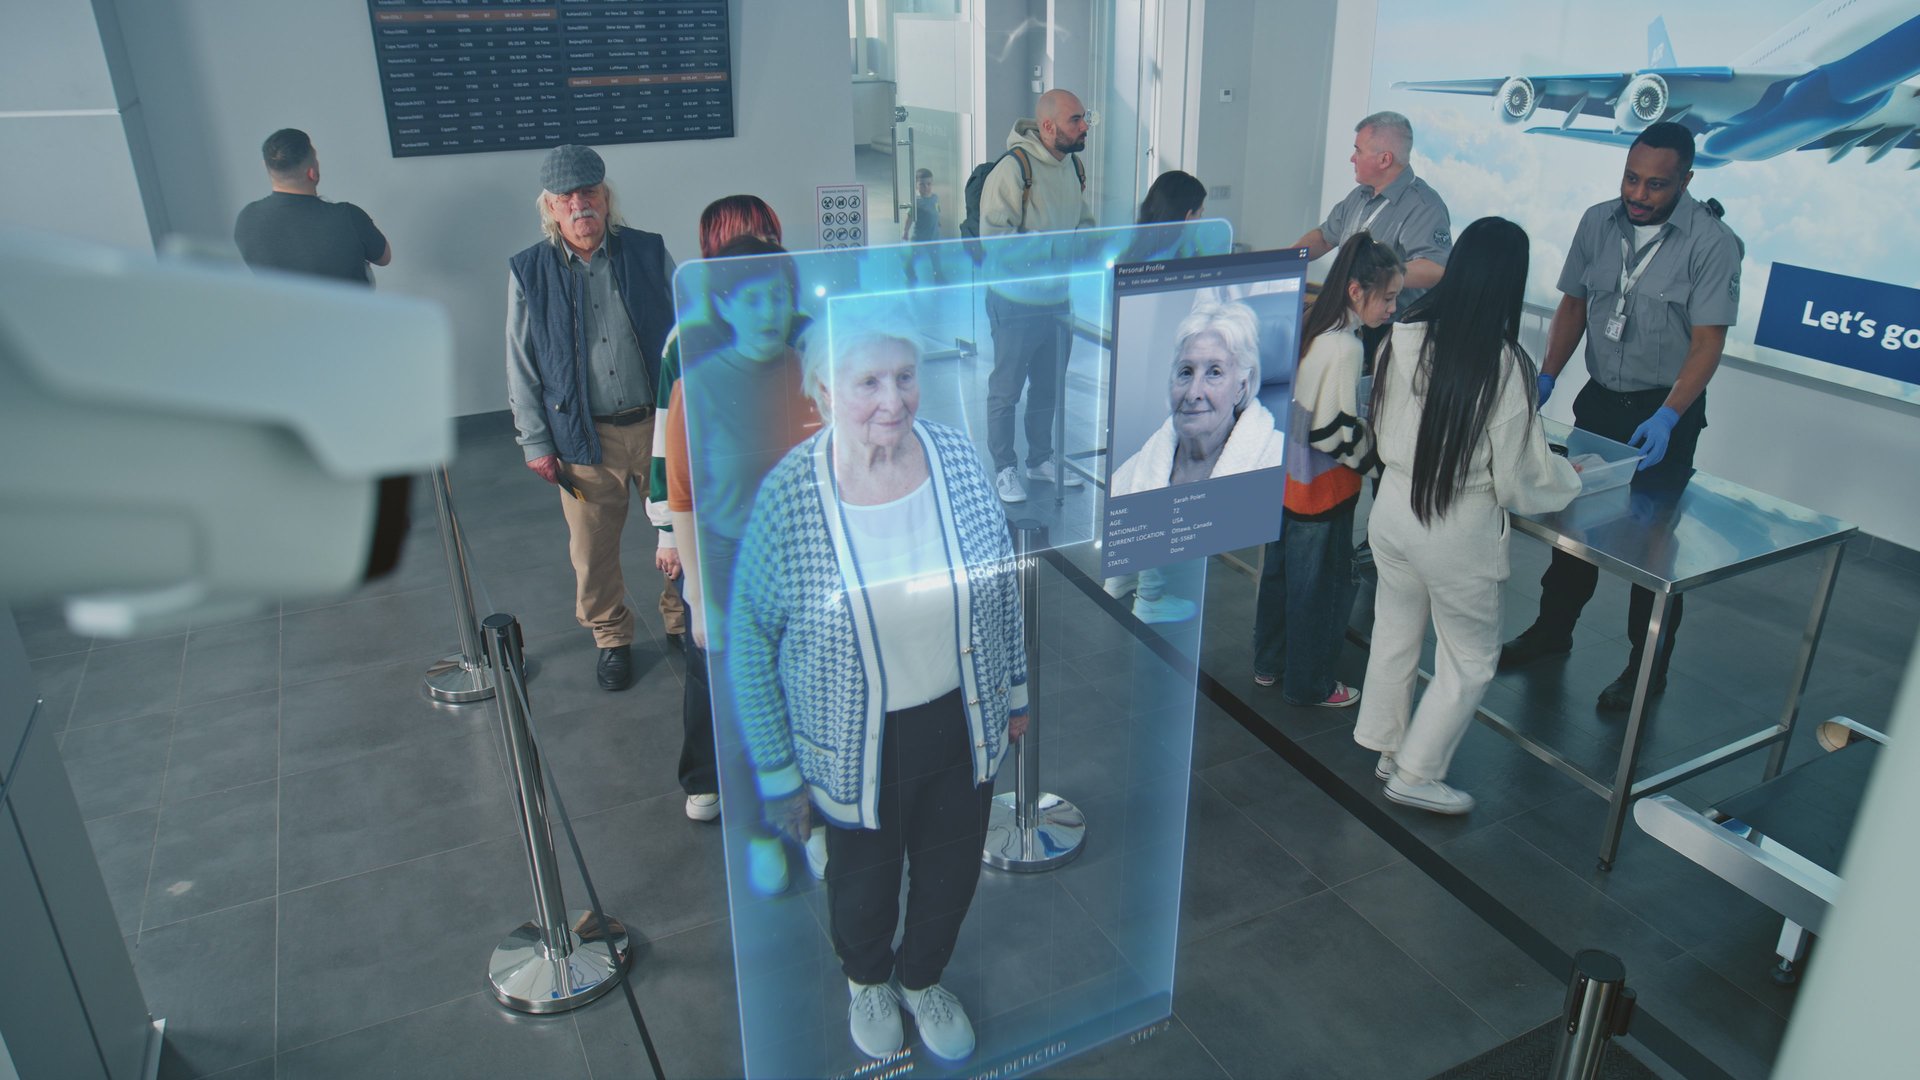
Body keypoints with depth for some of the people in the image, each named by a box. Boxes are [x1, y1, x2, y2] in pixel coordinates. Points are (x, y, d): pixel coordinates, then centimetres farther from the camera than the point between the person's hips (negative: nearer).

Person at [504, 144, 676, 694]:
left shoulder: (649, 252, 0)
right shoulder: (528, 272, 0)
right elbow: (521, 366, 4)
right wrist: (536, 442, 1)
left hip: (660, 424, 1)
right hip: (584, 439, 0)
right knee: (593, 549, 8)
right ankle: (611, 637, 31)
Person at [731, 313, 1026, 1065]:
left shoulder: (958, 456, -13)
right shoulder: (787, 497, -22)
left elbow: (1002, 582, 3)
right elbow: (751, 642, -12)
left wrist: (1015, 687, 11)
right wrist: (778, 772, -7)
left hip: (963, 722, 3)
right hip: (859, 744, -2)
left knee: (952, 872, 23)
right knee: (863, 882, 23)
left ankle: (922, 978, 58)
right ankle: (867, 980, 59)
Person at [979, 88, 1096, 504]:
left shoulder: (1074, 166, 6)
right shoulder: (1013, 168, -17)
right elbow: (994, 236, -21)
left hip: (1059, 299, 7)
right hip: (1016, 301, -7)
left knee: (1050, 387, 18)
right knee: (1006, 389, 6)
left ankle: (1041, 459, 34)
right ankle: (1004, 468, 20)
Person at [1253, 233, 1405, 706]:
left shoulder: (1309, 329, 2)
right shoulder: (1345, 348, -24)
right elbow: (1334, 432, -24)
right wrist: (1379, 457, -9)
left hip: (1284, 476, 9)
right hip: (1322, 489, -9)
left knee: (1279, 569, 21)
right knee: (1320, 585, 7)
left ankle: (1269, 662, 37)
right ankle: (1309, 684, 22)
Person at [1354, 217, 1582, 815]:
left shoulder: (1403, 338, -9)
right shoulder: (1505, 366, -22)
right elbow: (1518, 480, -13)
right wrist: (1571, 476, 7)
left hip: (1393, 508, 5)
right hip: (1458, 528, -5)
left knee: (1394, 634, 24)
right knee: (1470, 663, 17)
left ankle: (1388, 746, 42)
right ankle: (1416, 772, 27)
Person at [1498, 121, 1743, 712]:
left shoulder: (1712, 242, -16)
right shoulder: (1598, 222, -2)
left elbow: (1708, 342, -18)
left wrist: (1667, 416, -29)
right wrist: (1546, 377, -5)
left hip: (1666, 409, -4)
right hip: (1599, 398, 4)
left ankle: (1648, 664, 20)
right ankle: (1553, 628, 31)